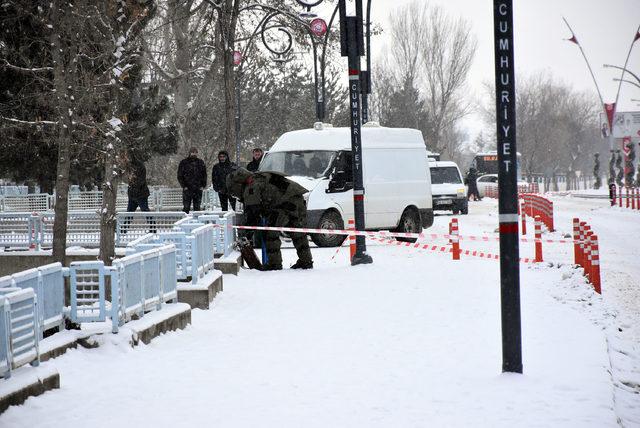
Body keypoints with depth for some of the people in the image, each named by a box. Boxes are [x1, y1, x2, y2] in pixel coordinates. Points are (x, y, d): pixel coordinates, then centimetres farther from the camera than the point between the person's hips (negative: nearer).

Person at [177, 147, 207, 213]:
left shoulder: (201, 162, 10)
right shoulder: (184, 162, 2)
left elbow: (204, 175, 15)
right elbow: (180, 176, 2)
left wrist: (203, 185, 3)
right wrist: (184, 186, -7)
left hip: (198, 189, 3)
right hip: (187, 188, -3)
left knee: (197, 207, 5)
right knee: (186, 207, -6)